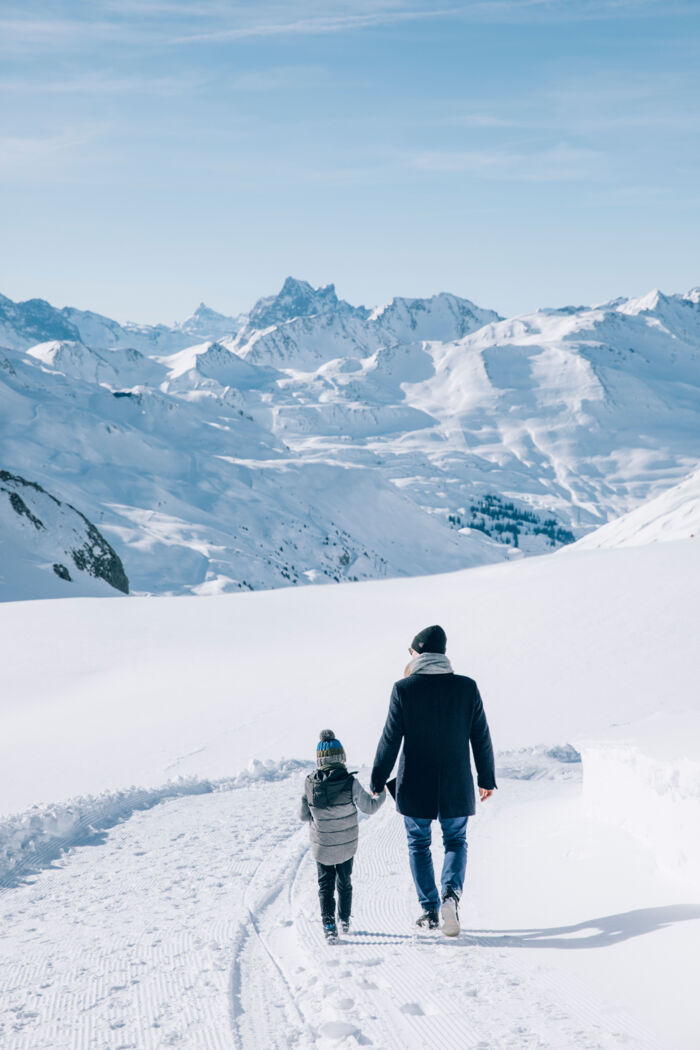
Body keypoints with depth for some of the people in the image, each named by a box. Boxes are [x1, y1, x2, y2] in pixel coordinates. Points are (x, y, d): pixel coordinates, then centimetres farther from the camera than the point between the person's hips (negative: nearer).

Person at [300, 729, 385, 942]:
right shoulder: (350, 782, -21)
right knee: (344, 882, 20)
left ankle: (329, 925, -2)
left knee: (325, 884, 11)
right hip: (346, 845, 0)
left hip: (321, 845, 0)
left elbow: (303, 815, -4)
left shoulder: (310, 784, -14)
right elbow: (368, 807, -13)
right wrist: (381, 795, 7)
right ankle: (345, 921, 32)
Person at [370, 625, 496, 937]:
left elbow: (390, 739, -8)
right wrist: (487, 779, 14)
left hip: (416, 786, -1)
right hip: (456, 787, 1)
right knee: (456, 842, 17)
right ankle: (451, 892, -8)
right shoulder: (467, 687, -4)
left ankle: (430, 910, 19)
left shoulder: (404, 689, -11)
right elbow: (481, 738, 2)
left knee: (419, 844, 17)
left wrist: (377, 781, 2)